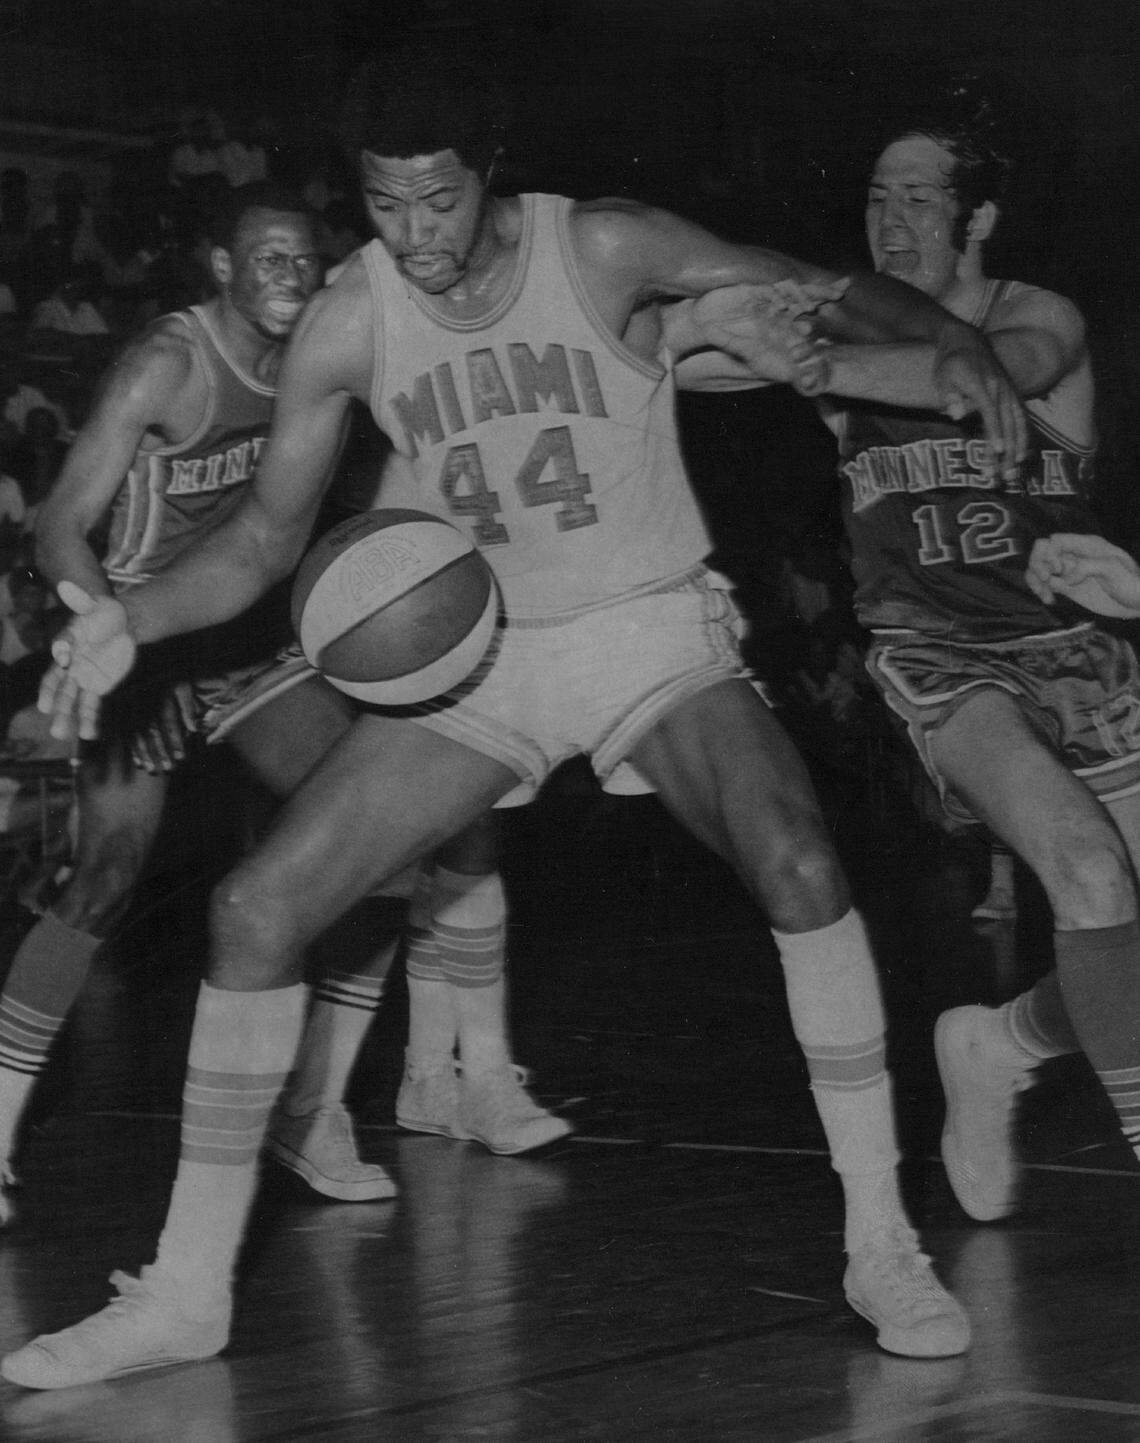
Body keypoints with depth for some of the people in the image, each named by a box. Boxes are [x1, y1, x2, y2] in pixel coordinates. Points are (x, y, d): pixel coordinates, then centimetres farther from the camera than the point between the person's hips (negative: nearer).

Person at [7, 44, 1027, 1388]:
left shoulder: (603, 249, -14)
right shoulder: (346, 325, -7)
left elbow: (825, 292, -8)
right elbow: (267, 535, 1)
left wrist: (955, 342, -28)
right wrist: (127, 618, -17)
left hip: (651, 628, -2)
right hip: (476, 655, 3)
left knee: (793, 857, -30)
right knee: (255, 904, -10)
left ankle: (881, 1248, -15)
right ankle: (187, 1291, 2)